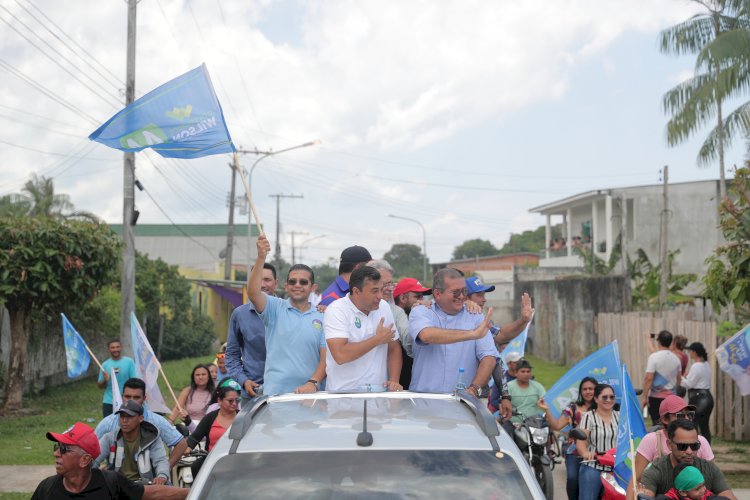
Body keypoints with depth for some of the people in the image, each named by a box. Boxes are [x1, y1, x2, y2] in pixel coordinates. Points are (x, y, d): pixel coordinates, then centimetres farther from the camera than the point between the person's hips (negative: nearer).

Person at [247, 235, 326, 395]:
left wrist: (313, 382, -15)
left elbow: (326, 357, 2)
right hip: (274, 392, -2)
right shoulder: (275, 308, 6)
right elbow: (253, 293, -13)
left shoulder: (321, 318, 8)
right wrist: (261, 258, -24)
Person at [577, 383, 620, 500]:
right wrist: (585, 453, -30)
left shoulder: (619, 416, 14)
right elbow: (580, 441, -9)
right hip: (593, 468, -4)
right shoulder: (589, 416, 1)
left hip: (616, 468, 4)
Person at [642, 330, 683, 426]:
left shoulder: (654, 357, -12)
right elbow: (679, 379, 15)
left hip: (656, 397, -5)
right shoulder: (676, 358, 6)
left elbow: (648, 378, -16)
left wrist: (645, 397, -12)